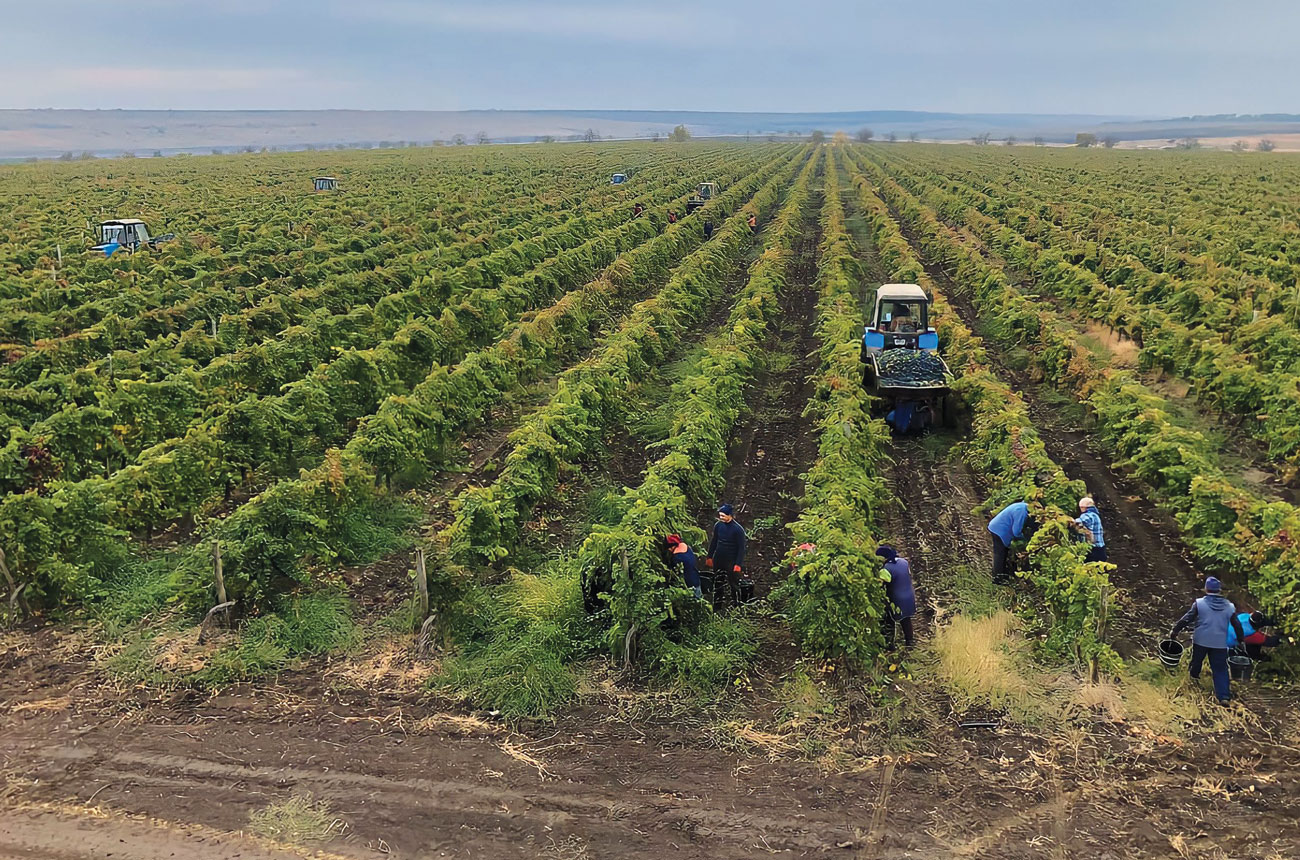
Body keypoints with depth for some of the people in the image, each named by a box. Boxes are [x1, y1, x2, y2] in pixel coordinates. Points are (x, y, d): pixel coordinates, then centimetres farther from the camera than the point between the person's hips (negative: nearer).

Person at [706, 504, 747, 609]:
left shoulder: (738, 529, -15)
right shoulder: (718, 525, 0)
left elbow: (741, 548, -12)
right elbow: (713, 541, 12)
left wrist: (738, 564, -15)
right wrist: (709, 557, 13)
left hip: (731, 562, -5)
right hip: (718, 561, 6)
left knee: (734, 585, 2)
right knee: (717, 584, 14)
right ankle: (717, 607, 25)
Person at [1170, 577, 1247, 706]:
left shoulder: (1199, 603, -9)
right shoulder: (1229, 606, -1)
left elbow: (1187, 619, -9)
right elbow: (1237, 625, 6)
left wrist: (1175, 630, 1)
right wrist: (1241, 638, 21)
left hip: (1201, 641, -1)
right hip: (1220, 643, 1)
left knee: (1197, 659, 24)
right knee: (1220, 669, 6)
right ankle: (1223, 696, -2)